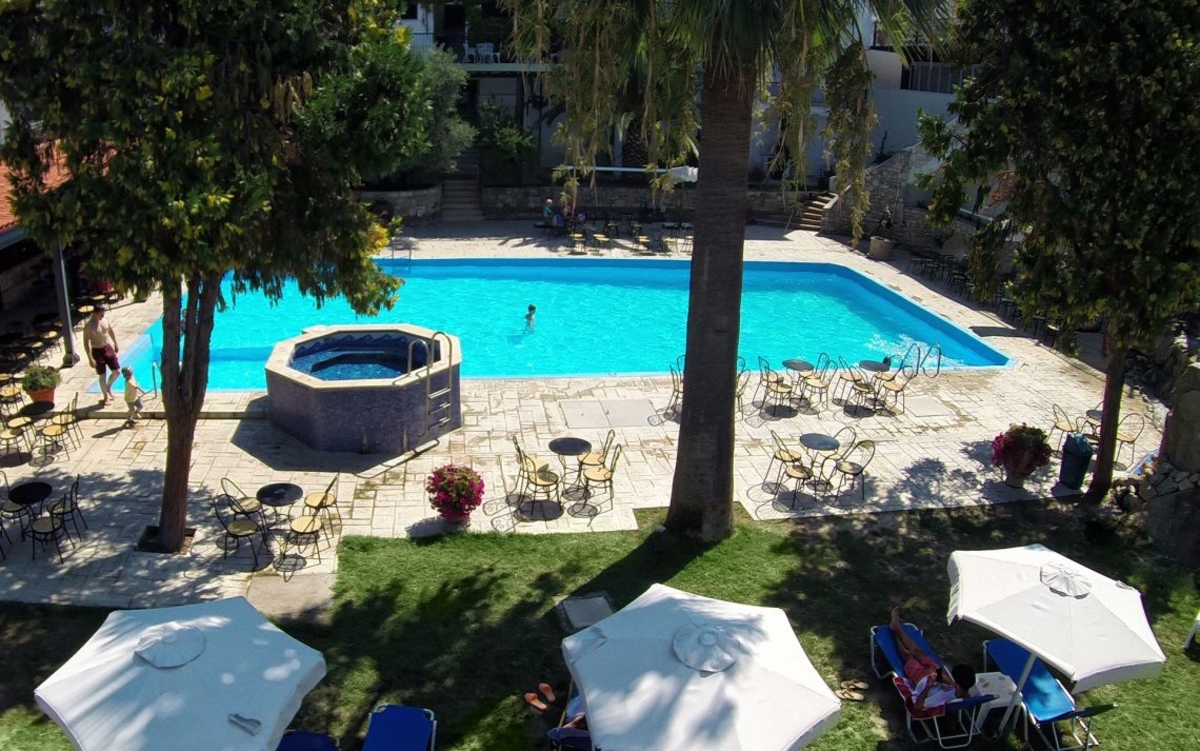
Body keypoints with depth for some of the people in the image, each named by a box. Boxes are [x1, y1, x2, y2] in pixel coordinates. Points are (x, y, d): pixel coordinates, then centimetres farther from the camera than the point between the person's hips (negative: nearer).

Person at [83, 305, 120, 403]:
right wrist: (90, 358, -21)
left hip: (108, 348, 5)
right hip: (97, 351, -5)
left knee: (117, 371, 4)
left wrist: (116, 344, 21)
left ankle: (108, 387, 31)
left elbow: (111, 331, 16)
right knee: (102, 376, 7)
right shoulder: (88, 326, -19)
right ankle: (106, 396, 23)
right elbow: (86, 343, -18)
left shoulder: (104, 320, -1)